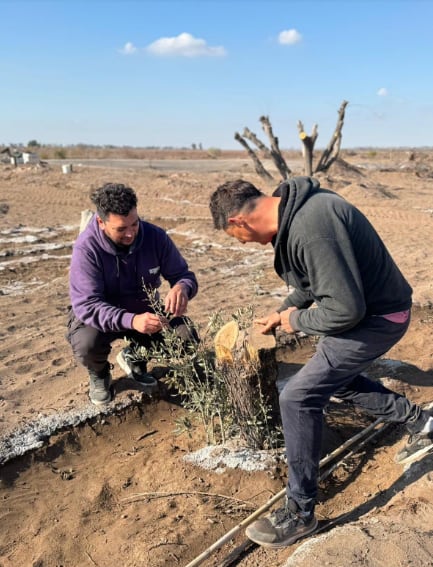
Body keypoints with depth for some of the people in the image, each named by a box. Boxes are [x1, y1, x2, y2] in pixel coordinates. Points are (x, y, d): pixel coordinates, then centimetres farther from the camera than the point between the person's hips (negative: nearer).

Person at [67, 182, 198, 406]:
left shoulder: (155, 236, -17)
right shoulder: (86, 248, -26)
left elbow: (184, 275, -9)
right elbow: (87, 305, -32)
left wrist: (181, 288, -37)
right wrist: (131, 321, -50)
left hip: (145, 310, 3)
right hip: (100, 315, -3)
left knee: (187, 339, -17)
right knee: (87, 345, -35)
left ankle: (134, 356, 14)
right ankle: (99, 374, 6)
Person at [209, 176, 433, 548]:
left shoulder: (312, 227, -33)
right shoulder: (293, 209, 0)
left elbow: (345, 309, -32)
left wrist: (297, 321, -15)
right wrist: (283, 312, 16)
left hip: (377, 318, -10)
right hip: (364, 306, 10)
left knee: (298, 397, -10)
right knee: (338, 380, 28)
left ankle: (300, 514, 6)